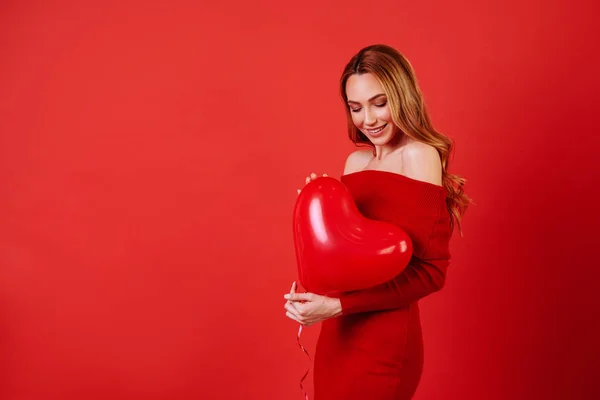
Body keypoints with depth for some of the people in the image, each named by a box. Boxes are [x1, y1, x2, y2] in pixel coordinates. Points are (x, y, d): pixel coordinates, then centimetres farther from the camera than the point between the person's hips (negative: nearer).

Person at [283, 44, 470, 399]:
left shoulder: (420, 156, -13)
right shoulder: (357, 160, 7)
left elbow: (431, 271, -17)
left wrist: (337, 305, -21)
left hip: (384, 341, -7)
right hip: (339, 333, 7)